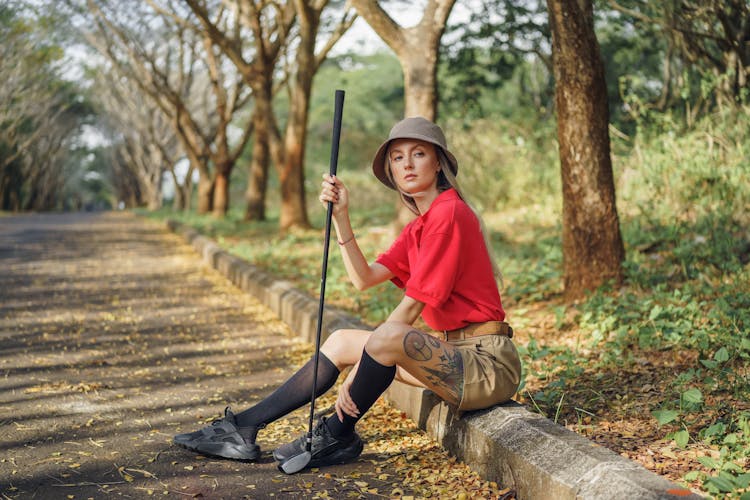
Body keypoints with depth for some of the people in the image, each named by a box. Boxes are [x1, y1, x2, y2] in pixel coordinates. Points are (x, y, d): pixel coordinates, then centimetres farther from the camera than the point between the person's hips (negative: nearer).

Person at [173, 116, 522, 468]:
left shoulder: (449, 213, -14)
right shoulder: (418, 228, 16)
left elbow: (413, 305, -17)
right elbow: (364, 278, 8)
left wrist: (360, 367, -16)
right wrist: (340, 216, -1)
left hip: (487, 362, -9)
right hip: (453, 352, 10)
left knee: (389, 337, -33)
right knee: (341, 340, 7)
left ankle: (337, 436, -8)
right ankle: (244, 428, 8)